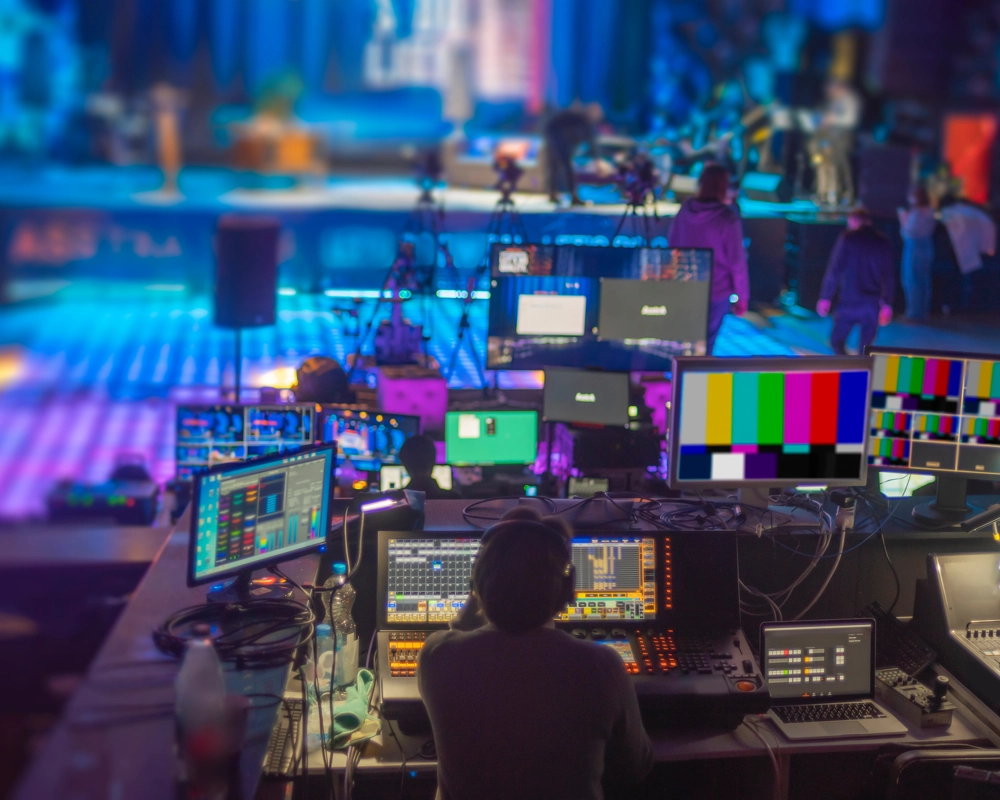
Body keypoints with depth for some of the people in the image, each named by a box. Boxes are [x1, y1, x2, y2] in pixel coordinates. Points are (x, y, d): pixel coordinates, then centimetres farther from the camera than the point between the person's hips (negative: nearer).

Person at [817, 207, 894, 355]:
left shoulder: (847, 238, -2)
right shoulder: (883, 243, 9)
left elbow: (834, 270, -7)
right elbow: (889, 277, 11)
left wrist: (825, 298, -3)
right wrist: (887, 304, 17)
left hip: (850, 301, -3)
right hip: (873, 304, 3)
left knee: (837, 341, 9)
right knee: (866, 347, 10)